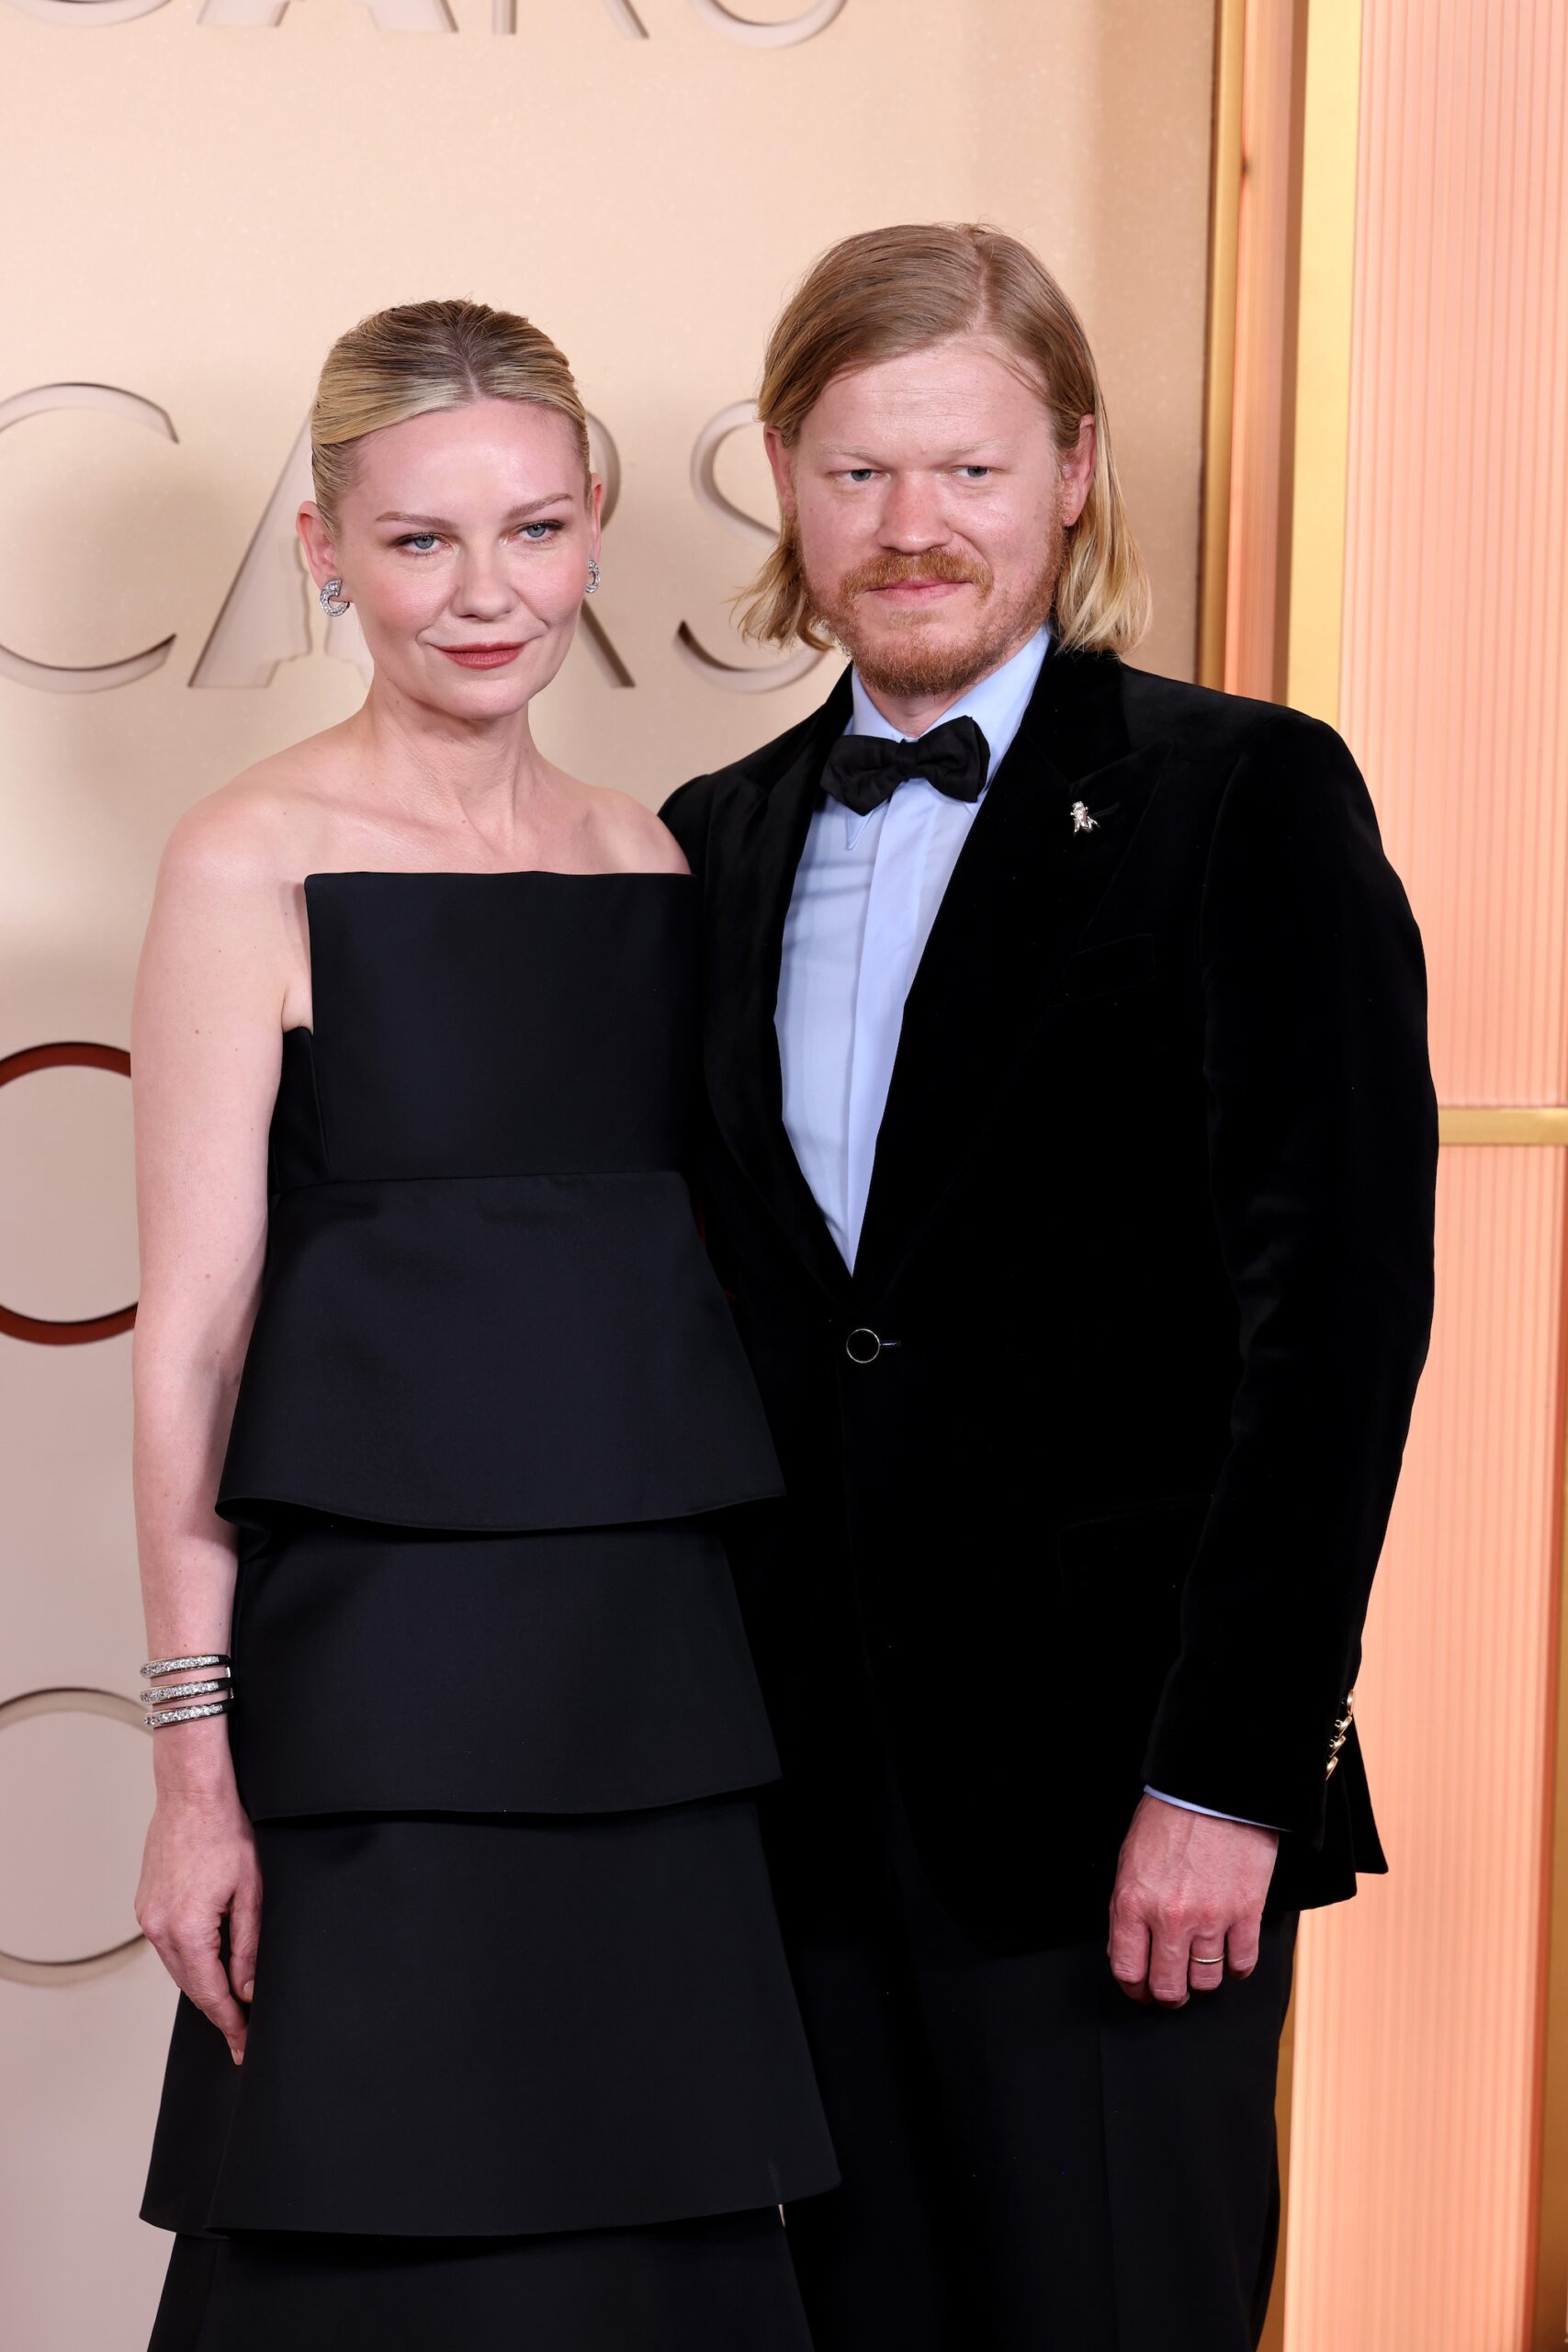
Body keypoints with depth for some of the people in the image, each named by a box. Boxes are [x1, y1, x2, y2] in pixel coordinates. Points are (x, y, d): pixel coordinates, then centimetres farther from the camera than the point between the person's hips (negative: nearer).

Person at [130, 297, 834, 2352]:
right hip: (378, 1664, -5)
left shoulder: (649, 856, 11)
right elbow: (193, 1325, -7)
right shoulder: (258, 860, -4)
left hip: (653, 1655, 5)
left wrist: (728, 1658, 11)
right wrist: (198, 1757, -11)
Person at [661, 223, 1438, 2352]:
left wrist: (1229, 1770, -15)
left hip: (1118, 1778, -5)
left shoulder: (1247, 801, -4)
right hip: (816, 1781, 5)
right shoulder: (721, 845, 12)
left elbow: (1339, 1297, -11)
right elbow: (714, 1312, 14)